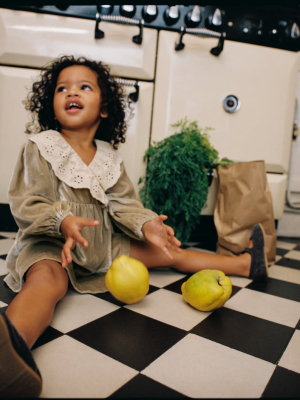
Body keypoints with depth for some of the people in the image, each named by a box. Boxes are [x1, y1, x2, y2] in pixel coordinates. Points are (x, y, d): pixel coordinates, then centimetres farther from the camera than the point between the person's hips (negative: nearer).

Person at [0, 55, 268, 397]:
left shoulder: (109, 157, 8)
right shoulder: (40, 147, -5)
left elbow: (123, 203, 4)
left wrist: (146, 224, -16)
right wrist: (62, 222, -32)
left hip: (102, 243, 5)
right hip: (51, 244, -4)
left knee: (167, 251, 3)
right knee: (47, 278, -39)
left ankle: (247, 263, 12)